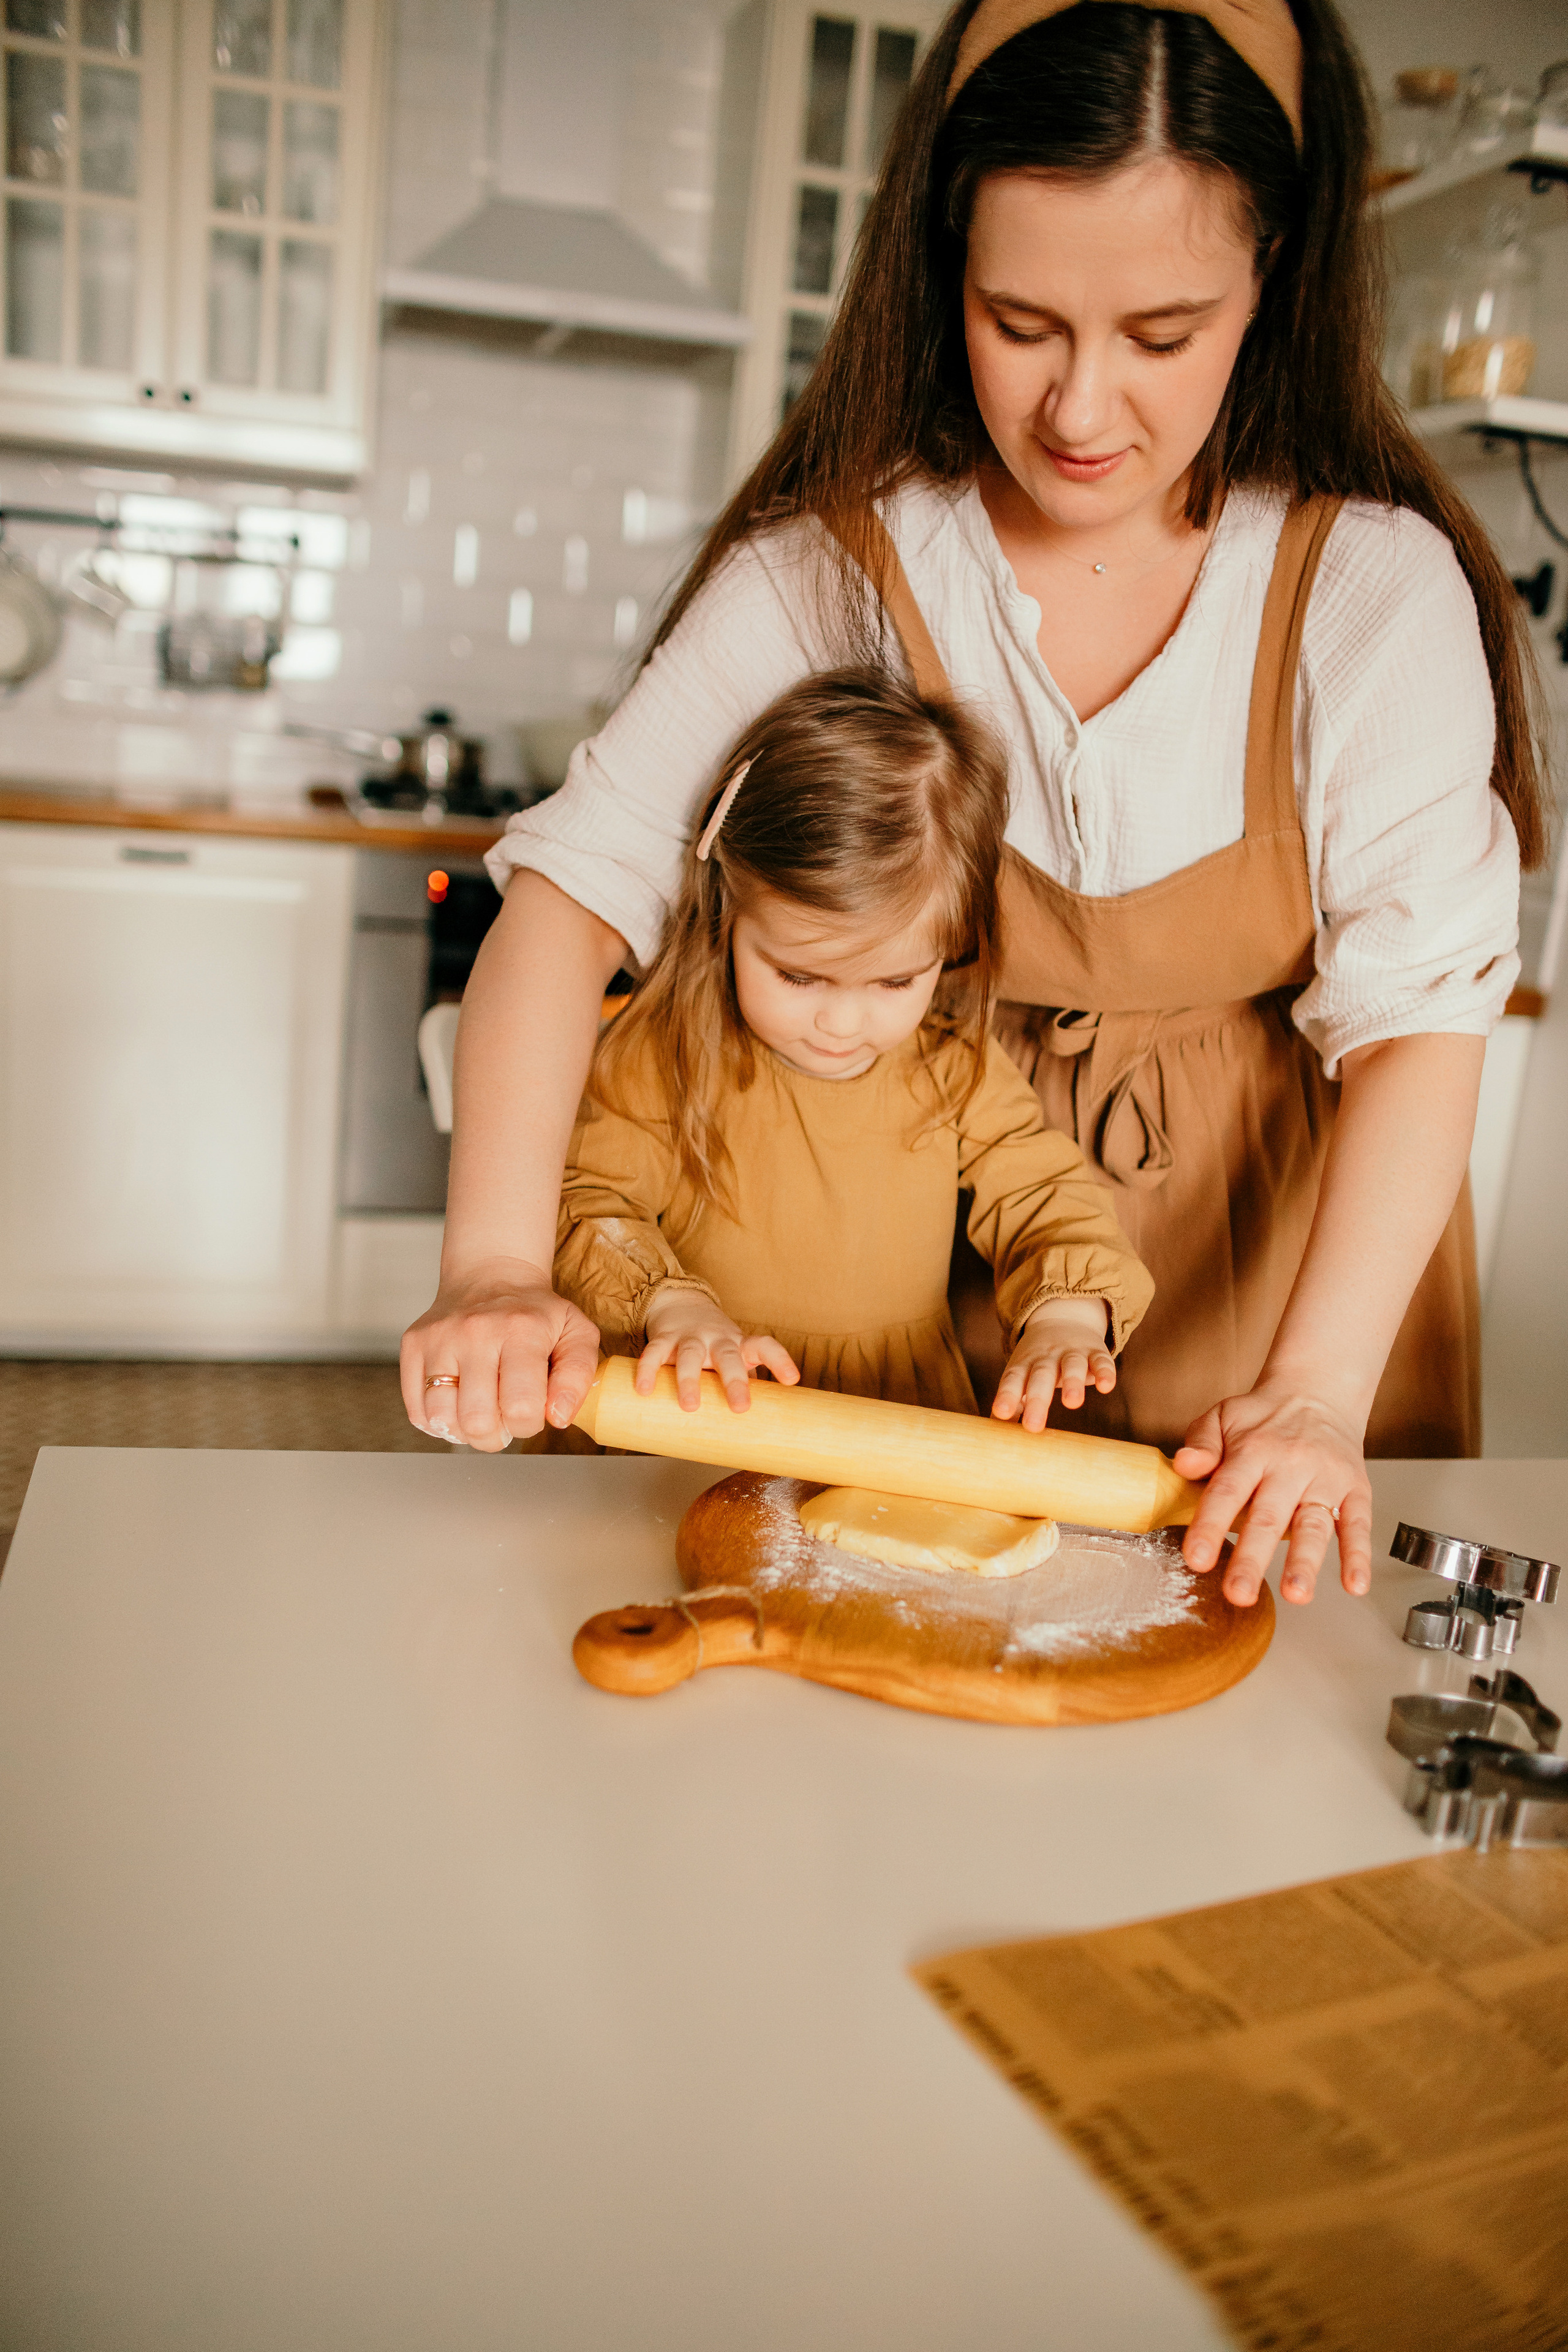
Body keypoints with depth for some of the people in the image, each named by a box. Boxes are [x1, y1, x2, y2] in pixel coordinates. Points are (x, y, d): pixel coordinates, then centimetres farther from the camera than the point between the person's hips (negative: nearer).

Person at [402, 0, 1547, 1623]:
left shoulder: (1375, 589, -16)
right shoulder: (839, 566, -15)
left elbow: (1419, 1016, -18)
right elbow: (576, 883, -20)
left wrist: (1317, 1391, -31)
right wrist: (498, 1268, -35)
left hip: (1283, 1238, 1)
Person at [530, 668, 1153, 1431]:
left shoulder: (957, 1067, 0)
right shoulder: (664, 1055, -8)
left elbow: (1045, 1200, 2)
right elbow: (587, 1201, -8)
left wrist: (1068, 1314, -19)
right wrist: (671, 1305, -27)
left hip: (907, 1431, 2)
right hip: (701, 1433, -2)